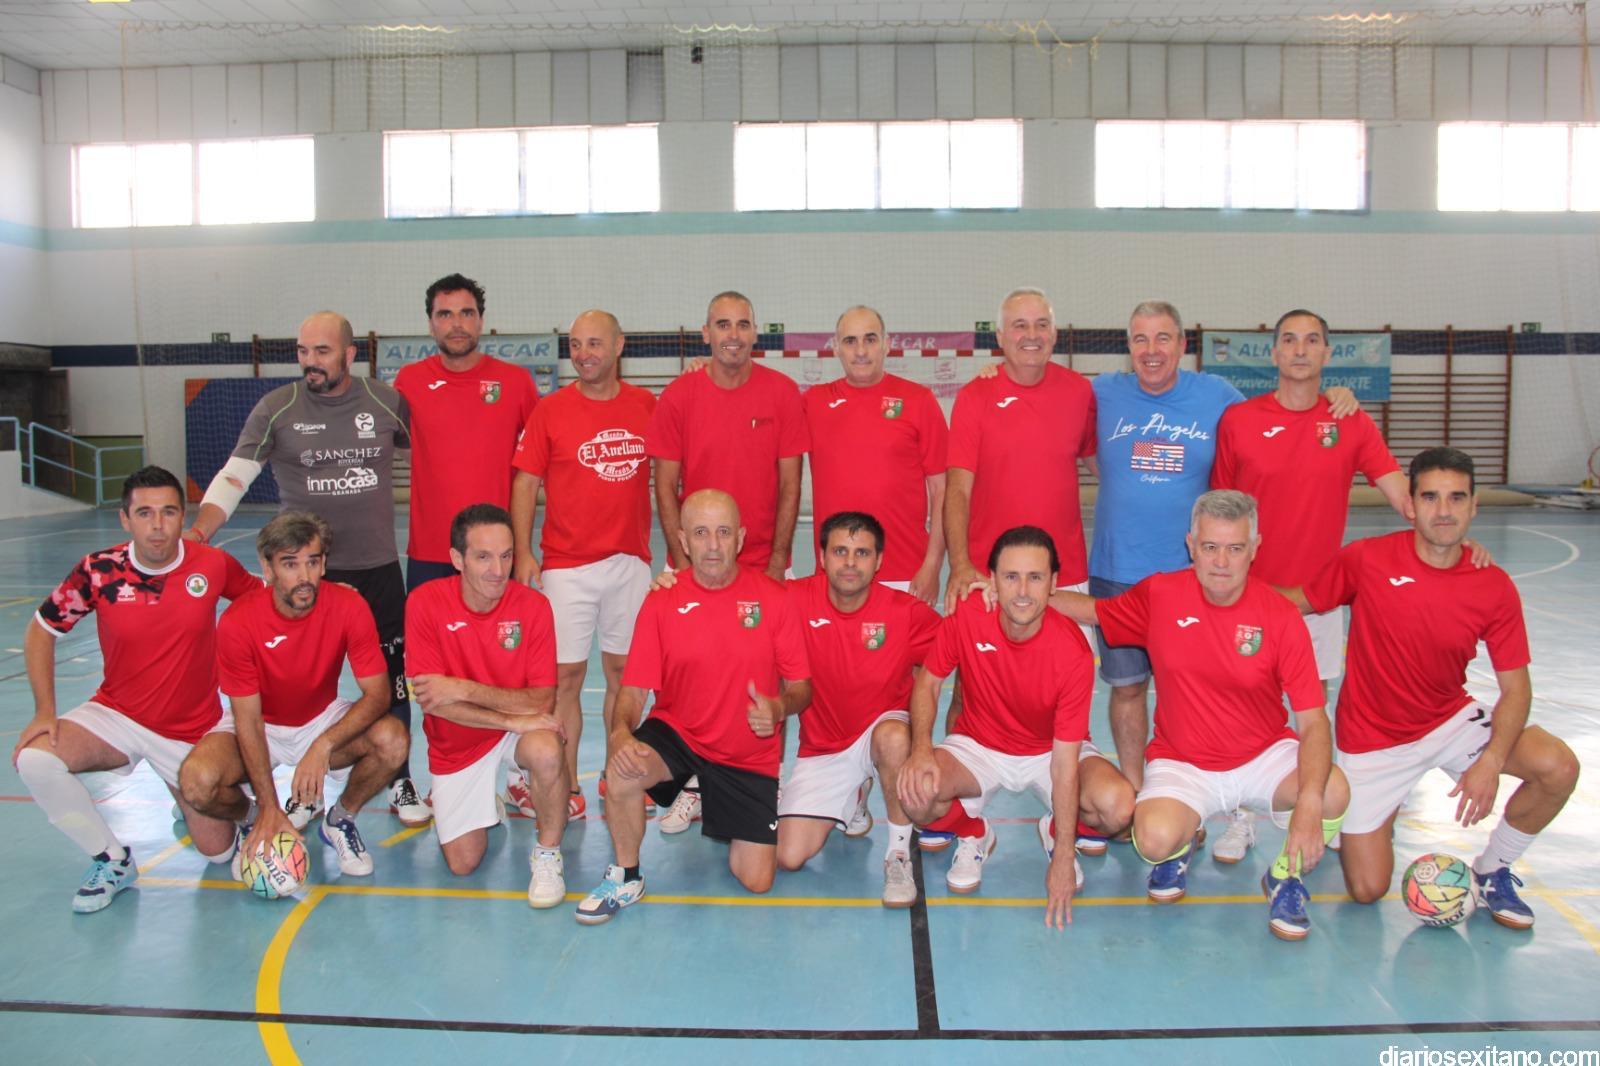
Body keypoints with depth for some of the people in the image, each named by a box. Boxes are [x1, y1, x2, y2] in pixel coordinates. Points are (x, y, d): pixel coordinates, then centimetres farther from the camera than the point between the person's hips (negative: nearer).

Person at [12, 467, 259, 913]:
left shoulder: (213, 565, -14)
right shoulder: (99, 570, -14)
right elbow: (40, 631, -2)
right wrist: (44, 710, -10)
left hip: (193, 730, 0)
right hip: (116, 716, 1)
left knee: (218, 850, 2)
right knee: (33, 758, -29)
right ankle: (111, 860, -6)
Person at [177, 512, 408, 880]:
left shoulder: (349, 607, -22)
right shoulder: (237, 622, -24)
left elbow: (378, 693, -21)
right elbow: (249, 719, -20)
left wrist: (323, 746, -37)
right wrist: (269, 808, -24)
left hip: (325, 720, 1)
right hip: (262, 726, -1)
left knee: (394, 741, -28)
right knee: (196, 780, -29)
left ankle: (339, 820, 2)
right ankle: (256, 823, 7)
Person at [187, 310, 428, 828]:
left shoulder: (386, 401, -1)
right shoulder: (277, 407, -4)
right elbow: (235, 475, -4)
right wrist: (199, 529, -19)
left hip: (379, 569, 1)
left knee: (391, 683, 8)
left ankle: (400, 784, 23)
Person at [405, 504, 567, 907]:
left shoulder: (533, 605, -17)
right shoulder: (426, 602, -18)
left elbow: (543, 700, -20)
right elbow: (432, 700, -20)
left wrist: (464, 689, -29)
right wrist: (513, 719, -28)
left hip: (520, 729, -1)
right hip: (456, 743, 1)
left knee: (546, 751, -36)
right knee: (462, 863, -1)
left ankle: (547, 853, -9)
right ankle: (487, 805, 33)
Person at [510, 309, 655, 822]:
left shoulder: (647, 406, 5)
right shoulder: (551, 410, -1)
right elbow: (525, 483, -1)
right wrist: (523, 552, -10)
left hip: (631, 560, 2)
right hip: (567, 564, -2)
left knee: (623, 670, 10)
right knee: (566, 675, -1)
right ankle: (568, 789, 10)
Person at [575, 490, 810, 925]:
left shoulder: (773, 599, -6)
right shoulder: (661, 603, -4)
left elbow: (800, 687, -2)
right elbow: (634, 690, -6)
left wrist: (780, 708, -25)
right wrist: (621, 733, -27)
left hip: (750, 755, 1)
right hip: (676, 734, 0)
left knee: (757, 881, -1)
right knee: (621, 773, -34)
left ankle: (716, 807, 33)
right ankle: (626, 876, -4)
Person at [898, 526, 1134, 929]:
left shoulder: (1073, 652, -27)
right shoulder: (966, 617, -22)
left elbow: (1065, 760, -24)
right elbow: (928, 682, -6)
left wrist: (1063, 860, -23)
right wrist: (921, 749, -26)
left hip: (1049, 752, -1)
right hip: (978, 746, 1)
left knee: (1118, 806, -29)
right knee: (915, 794, -29)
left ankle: (1056, 831, 9)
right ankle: (973, 834, 9)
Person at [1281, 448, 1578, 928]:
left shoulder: (1494, 586, -11)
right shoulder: (1365, 559, -17)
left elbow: (1516, 688, -8)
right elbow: (1300, 600, -4)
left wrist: (1490, 762, -23)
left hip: (1451, 721, 2)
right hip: (1373, 740, -2)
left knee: (1558, 767, -23)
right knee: (1368, 890, -5)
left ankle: (1491, 871, 6)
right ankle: (1377, 816, 32)